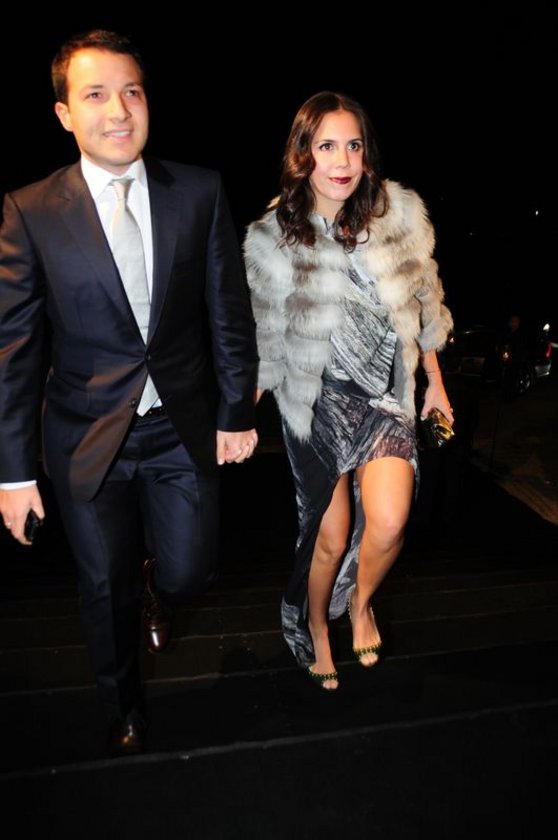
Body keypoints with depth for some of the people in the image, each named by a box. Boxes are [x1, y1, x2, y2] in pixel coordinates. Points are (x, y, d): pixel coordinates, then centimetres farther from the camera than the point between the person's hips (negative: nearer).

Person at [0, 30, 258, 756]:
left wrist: (236, 411, 1)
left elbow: (229, 311, 1)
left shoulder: (200, 192, -3)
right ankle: (125, 708, 47)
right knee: (106, 588, 15)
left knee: (187, 573, 8)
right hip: (89, 437, 0)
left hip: (184, 428, 1)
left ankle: (154, 589, 50)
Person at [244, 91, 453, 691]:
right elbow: (266, 339, 3)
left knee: (388, 524, -15)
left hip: (387, 392, 2)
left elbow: (423, 305, 10)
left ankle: (362, 601, 22)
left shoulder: (399, 213, -1)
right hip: (317, 398, -2)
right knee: (331, 536, 3)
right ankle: (315, 628, 35)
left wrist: (436, 383, 13)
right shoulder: (272, 239, -7)